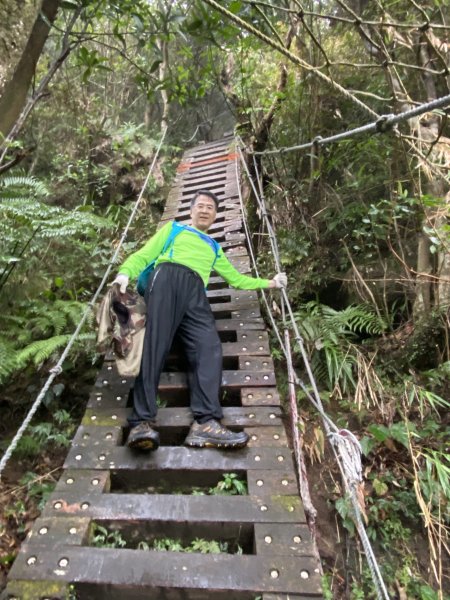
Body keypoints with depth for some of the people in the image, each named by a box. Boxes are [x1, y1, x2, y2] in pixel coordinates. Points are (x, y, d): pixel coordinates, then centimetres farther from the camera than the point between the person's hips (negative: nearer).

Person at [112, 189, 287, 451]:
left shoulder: (214, 249, 42)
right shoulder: (173, 229, 32)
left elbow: (236, 278, 41)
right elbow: (144, 255, 20)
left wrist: (268, 282, 33)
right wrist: (125, 272, -1)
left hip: (195, 292, 3)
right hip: (168, 277, -2)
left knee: (209, 347, -24)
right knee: (155, 343, -25)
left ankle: (206, 422, -35)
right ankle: (142, 422, -32)